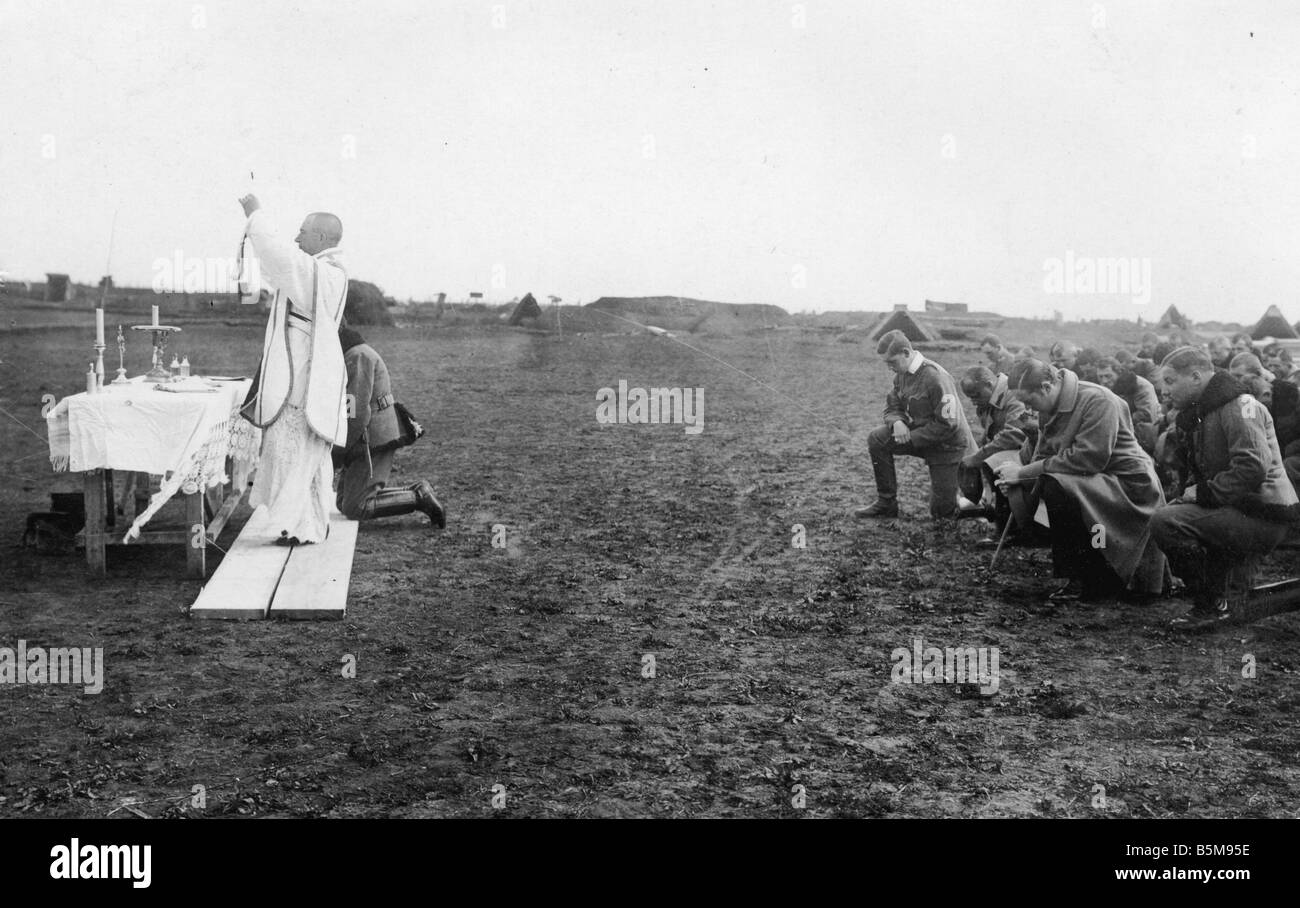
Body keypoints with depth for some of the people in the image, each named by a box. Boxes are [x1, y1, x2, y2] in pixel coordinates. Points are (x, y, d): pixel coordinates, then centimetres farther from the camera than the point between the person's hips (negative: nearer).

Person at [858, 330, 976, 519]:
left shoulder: (935, 377, -27)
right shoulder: (902, 374, -2)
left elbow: (948, 425, -27)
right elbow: (892, 406, 7)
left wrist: (911, 438, -23)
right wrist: (897, 422, -18)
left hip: (947, 445, -7)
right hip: (920, 435, 7)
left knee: (942, 511, -2)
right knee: (876, 440, -14)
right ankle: (887, 504, -3)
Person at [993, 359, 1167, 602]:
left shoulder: (1097, 400, -19)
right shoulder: (1049, 408, 8)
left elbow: (1088, 459, -28)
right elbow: (1044, 454, 11)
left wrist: (1025, 472, -24)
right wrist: (1019, 477, -11)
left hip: (1129, 485, -10)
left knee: (1057, 488, -29)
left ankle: (1079, 578, -17)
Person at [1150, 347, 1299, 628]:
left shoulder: (1238, 406, -13)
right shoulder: (1200, 411, 18)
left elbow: (1253, 469, -25)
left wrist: (1205, 492, -17)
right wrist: (1189, 493, 2)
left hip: (1265, 517, -11)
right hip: (1240, 508, 11)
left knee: (1165, 522, -23)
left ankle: (1214, 604, -11)